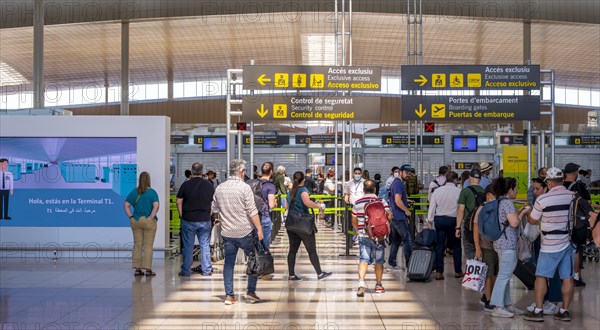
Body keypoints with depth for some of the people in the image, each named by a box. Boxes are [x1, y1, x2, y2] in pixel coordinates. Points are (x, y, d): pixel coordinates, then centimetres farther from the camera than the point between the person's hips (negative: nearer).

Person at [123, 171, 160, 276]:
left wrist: (131, 217, 1)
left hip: (135, 221, 3)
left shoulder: (134, 192, 3)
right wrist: (151, 217, -12)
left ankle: (137, 269, 12)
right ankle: (148, 269, 1)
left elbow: (126, 205, 0)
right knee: (148, 246, 2)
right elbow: (156, 206, -18)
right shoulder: (152, 192, -7)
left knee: (137, 245, 10)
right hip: (148, 222, -3)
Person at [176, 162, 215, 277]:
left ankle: (186, 271, 10)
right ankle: (207, 270, 12)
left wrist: (181, 215, 6)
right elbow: (214, 202, 6)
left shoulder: (186, 185, -6)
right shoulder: (209, 185, 0)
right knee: (205, 245, 10)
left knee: (188, 246, 5)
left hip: (188, 220, -1)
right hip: (205, 219, 2)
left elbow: (179, 202, -4)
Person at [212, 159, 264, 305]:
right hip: (245, 232, -4)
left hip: (227, 232, 5)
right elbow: (252, 212, -16)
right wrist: (259, 229, -12)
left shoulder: (219, 188, 4)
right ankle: (251, 292, 12)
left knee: (229, 263, 10)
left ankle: (229, 296, 10)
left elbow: (215, 209, 15)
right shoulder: (244, 187, -12)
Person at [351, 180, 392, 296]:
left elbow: (354, 221, 11)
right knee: (379, 261, 13)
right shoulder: (381, 201, -2)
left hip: (363, 235, 1)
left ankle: (361, 280, -28)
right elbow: (389, 216, -11)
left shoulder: (358, 203, 4)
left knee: (363, 260, -5)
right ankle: (378, 285, 22)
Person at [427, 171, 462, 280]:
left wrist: (429, 220, 7)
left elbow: (432, 206, 2)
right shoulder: (458, 191, -8)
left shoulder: (437, 191, 1)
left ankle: (439, 272, 2)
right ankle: (458, 271, 18)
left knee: (439, 245, 5)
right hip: (453, 220, -2)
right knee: (456, 246, 11)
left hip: (439, 219, 2)